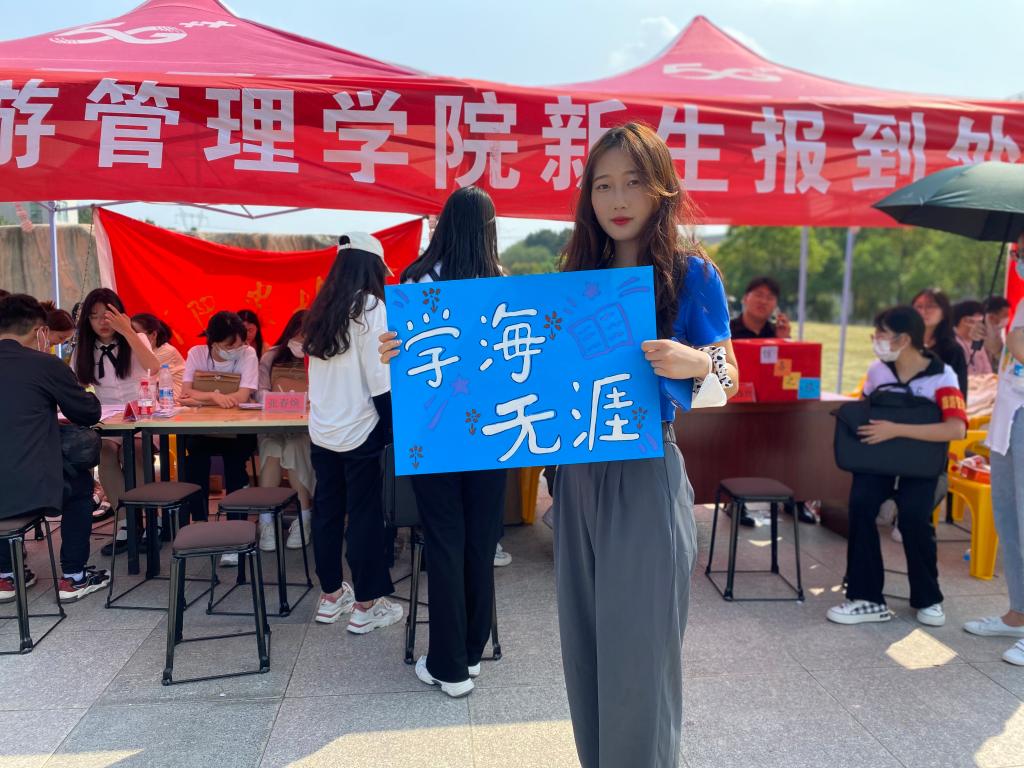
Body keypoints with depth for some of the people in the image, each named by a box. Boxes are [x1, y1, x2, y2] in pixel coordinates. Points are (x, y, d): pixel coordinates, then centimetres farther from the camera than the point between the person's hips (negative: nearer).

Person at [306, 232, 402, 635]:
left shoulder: (321, 309, 9)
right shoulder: (370, 307, -11)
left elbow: (324, 373, 12)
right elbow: (379, 380, -15)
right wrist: (393, 428, -9)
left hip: (322, 430, 7)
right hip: (358, 431, -7)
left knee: (326, 510, 14)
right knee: (365, 514, 3)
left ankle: (331, 596, 27)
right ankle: (365, 606, 12)